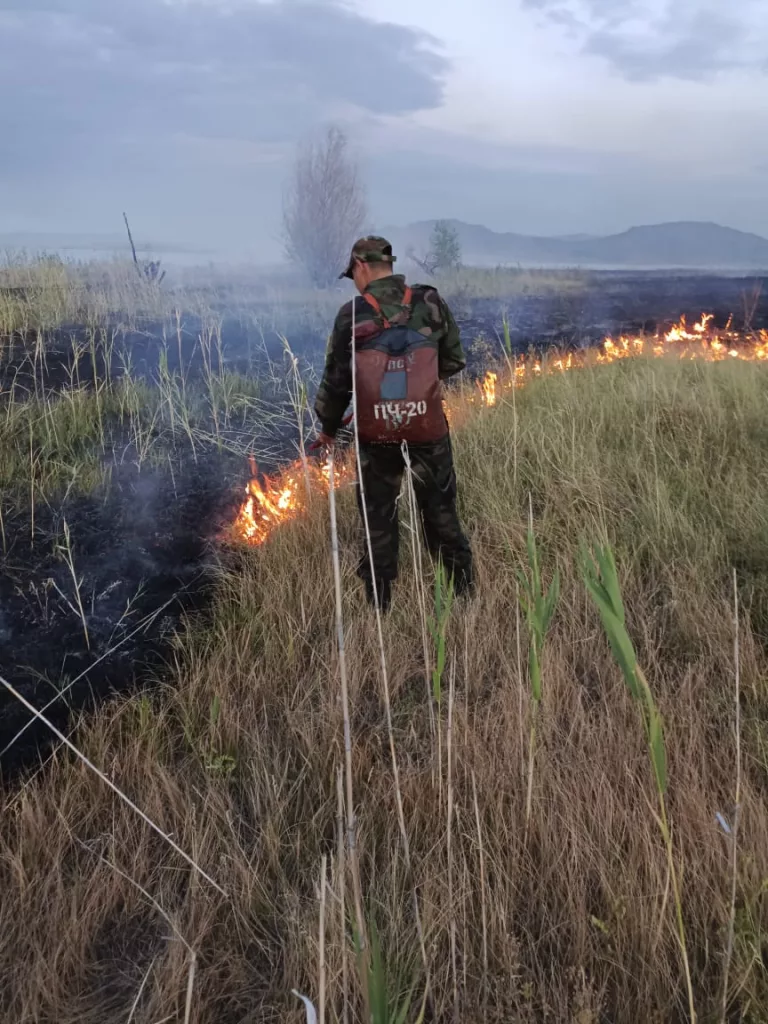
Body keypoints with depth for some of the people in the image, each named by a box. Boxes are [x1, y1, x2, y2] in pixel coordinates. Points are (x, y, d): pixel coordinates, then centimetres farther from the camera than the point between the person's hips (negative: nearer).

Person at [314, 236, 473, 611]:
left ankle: (379, 605, 24)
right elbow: (455, 361, 5)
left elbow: (335, 380, -2)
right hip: (429, 432, 1)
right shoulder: (430, 304, -4)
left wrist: (327, 428, 13)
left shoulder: (352, 314, -8)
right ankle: (464, 591, 25)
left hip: (376, 437, -1)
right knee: (441, 514, 16)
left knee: (378, 520, 14)